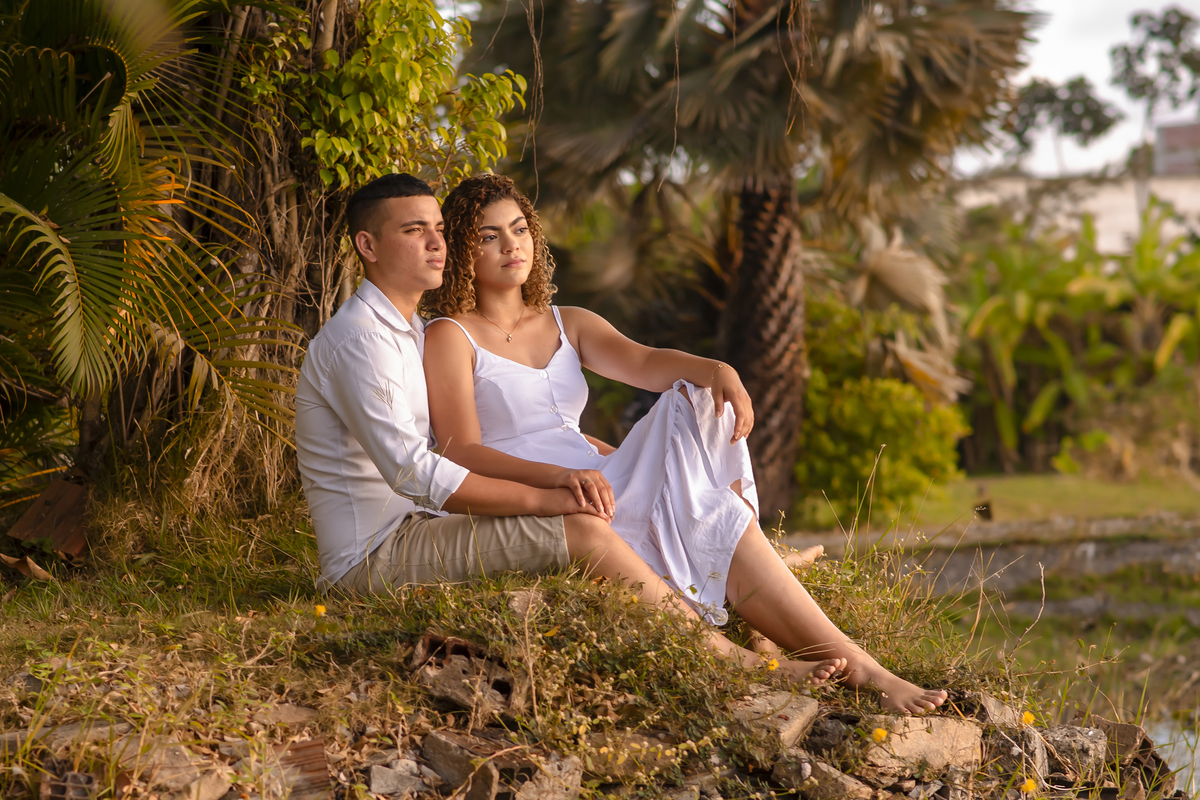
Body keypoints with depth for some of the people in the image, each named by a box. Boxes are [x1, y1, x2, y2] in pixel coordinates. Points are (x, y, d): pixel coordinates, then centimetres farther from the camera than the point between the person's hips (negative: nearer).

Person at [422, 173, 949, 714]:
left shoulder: (568, 325, 21)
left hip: (596, 485, 6)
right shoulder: (449, 338, 1)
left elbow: (642, 362, 0)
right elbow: (462, 454, -12)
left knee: (695, 402, -20)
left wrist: (718, 371, -23)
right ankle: (855, 665, -29)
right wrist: (562, 476, -30)